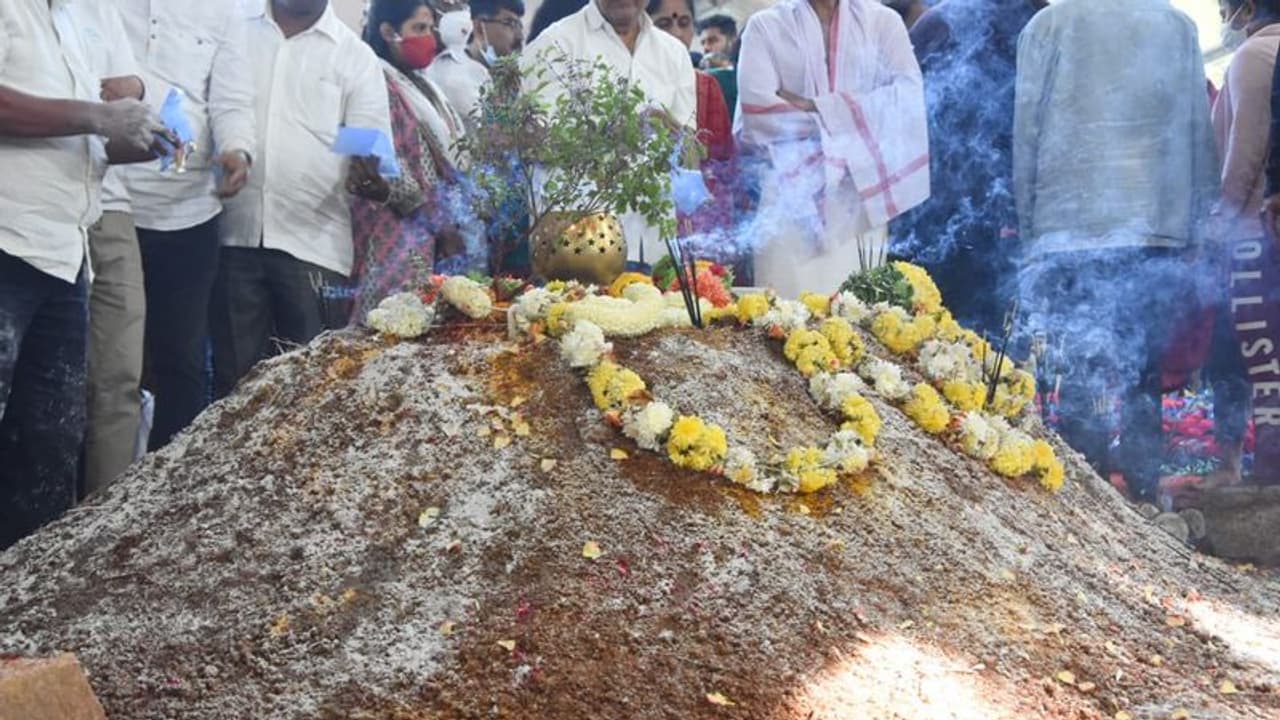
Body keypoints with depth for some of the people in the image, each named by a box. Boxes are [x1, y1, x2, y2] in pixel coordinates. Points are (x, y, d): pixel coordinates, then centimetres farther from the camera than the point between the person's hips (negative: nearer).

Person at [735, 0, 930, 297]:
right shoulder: (765, 27, 8)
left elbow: (908, 94, -5)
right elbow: (758, 109, -7)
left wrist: (815, 107, -10)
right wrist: (858, 120, -4)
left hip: (862, 195, 1)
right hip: (791, 194, -1)